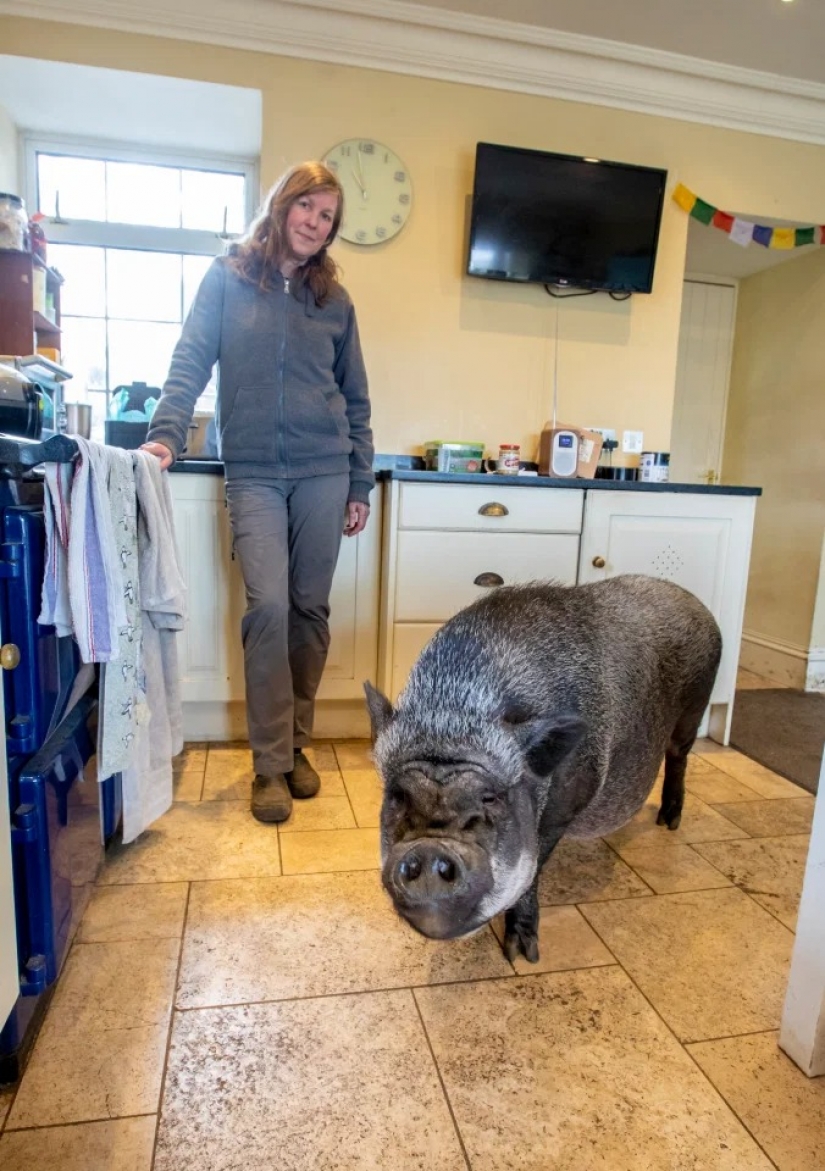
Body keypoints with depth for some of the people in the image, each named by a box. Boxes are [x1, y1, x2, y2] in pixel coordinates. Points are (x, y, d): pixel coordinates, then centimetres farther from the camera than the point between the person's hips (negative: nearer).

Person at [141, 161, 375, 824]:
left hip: (324, 472, 2)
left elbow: (355, 398, 13)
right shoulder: (227, 279, 8)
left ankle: (296, 745, 19)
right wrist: (166, 435, -15)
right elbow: (191, 363, 1)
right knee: (269, 606, -12)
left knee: (311, 608, 3)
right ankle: (271, 766, 1)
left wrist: (361, 484, 8)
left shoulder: (334, 298, 13)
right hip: (254, 474, -2)